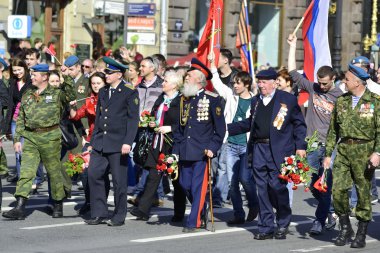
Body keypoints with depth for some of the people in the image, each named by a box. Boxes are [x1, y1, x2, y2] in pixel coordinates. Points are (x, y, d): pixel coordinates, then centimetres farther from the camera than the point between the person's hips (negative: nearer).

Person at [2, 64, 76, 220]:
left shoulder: (56, 94, 1)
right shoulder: (27, 96, 13)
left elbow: (71, 95, -15)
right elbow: (20, 119, 16)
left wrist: (67, 77, -21)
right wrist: (17, 139, 10)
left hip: (50, 138, -4)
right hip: (30, 138, 4)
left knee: (54, 172, 5)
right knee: (26, 171, -5)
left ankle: (58, 206, 21)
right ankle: (19, 208, -10)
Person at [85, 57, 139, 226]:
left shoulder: (130, 93, -4)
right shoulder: (103, 92, 15)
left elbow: (133, 119, -9)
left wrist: (128, 142, -17)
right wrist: (92, 141, 16)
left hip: (118, 144, -6)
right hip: (100, 143, 6)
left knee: (119, 181, 0)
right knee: (93, 174, -2)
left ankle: (119, 216, 11)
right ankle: (99, 214, 7)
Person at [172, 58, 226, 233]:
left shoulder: (212, 99, -4)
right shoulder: (184, 99, 13)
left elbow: (220, 128, -2)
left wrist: (212, 148, -11)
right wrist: (176, 149, 12)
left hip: (202, 151, -6)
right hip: (185, 151, 6)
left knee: (198, 186, -4)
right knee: (185, 184, 8)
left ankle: (193, 222, 2)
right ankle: (202, 213, 28)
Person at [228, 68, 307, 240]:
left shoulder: (288, 99, 1)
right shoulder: (255, 101, 15)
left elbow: (299, 124, 2)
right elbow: (249, 124, 24)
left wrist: (300, 146, -5)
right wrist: (227, 129, 18)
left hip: (278, 151, -5)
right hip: (258, 149, 5)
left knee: (277, 186, -6)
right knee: (263, 189, 5)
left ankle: (283, 224, 13)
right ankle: (266, 228, 11)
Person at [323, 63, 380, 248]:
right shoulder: (341, 102, 12)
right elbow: (333, 130, 15)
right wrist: (328, 154, 10)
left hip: (364, 150, -4)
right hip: (344, 150, 4)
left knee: (363, 192, 1)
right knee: (338, 189, -6)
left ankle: (361, 235, 11)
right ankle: (345, 228, 12)